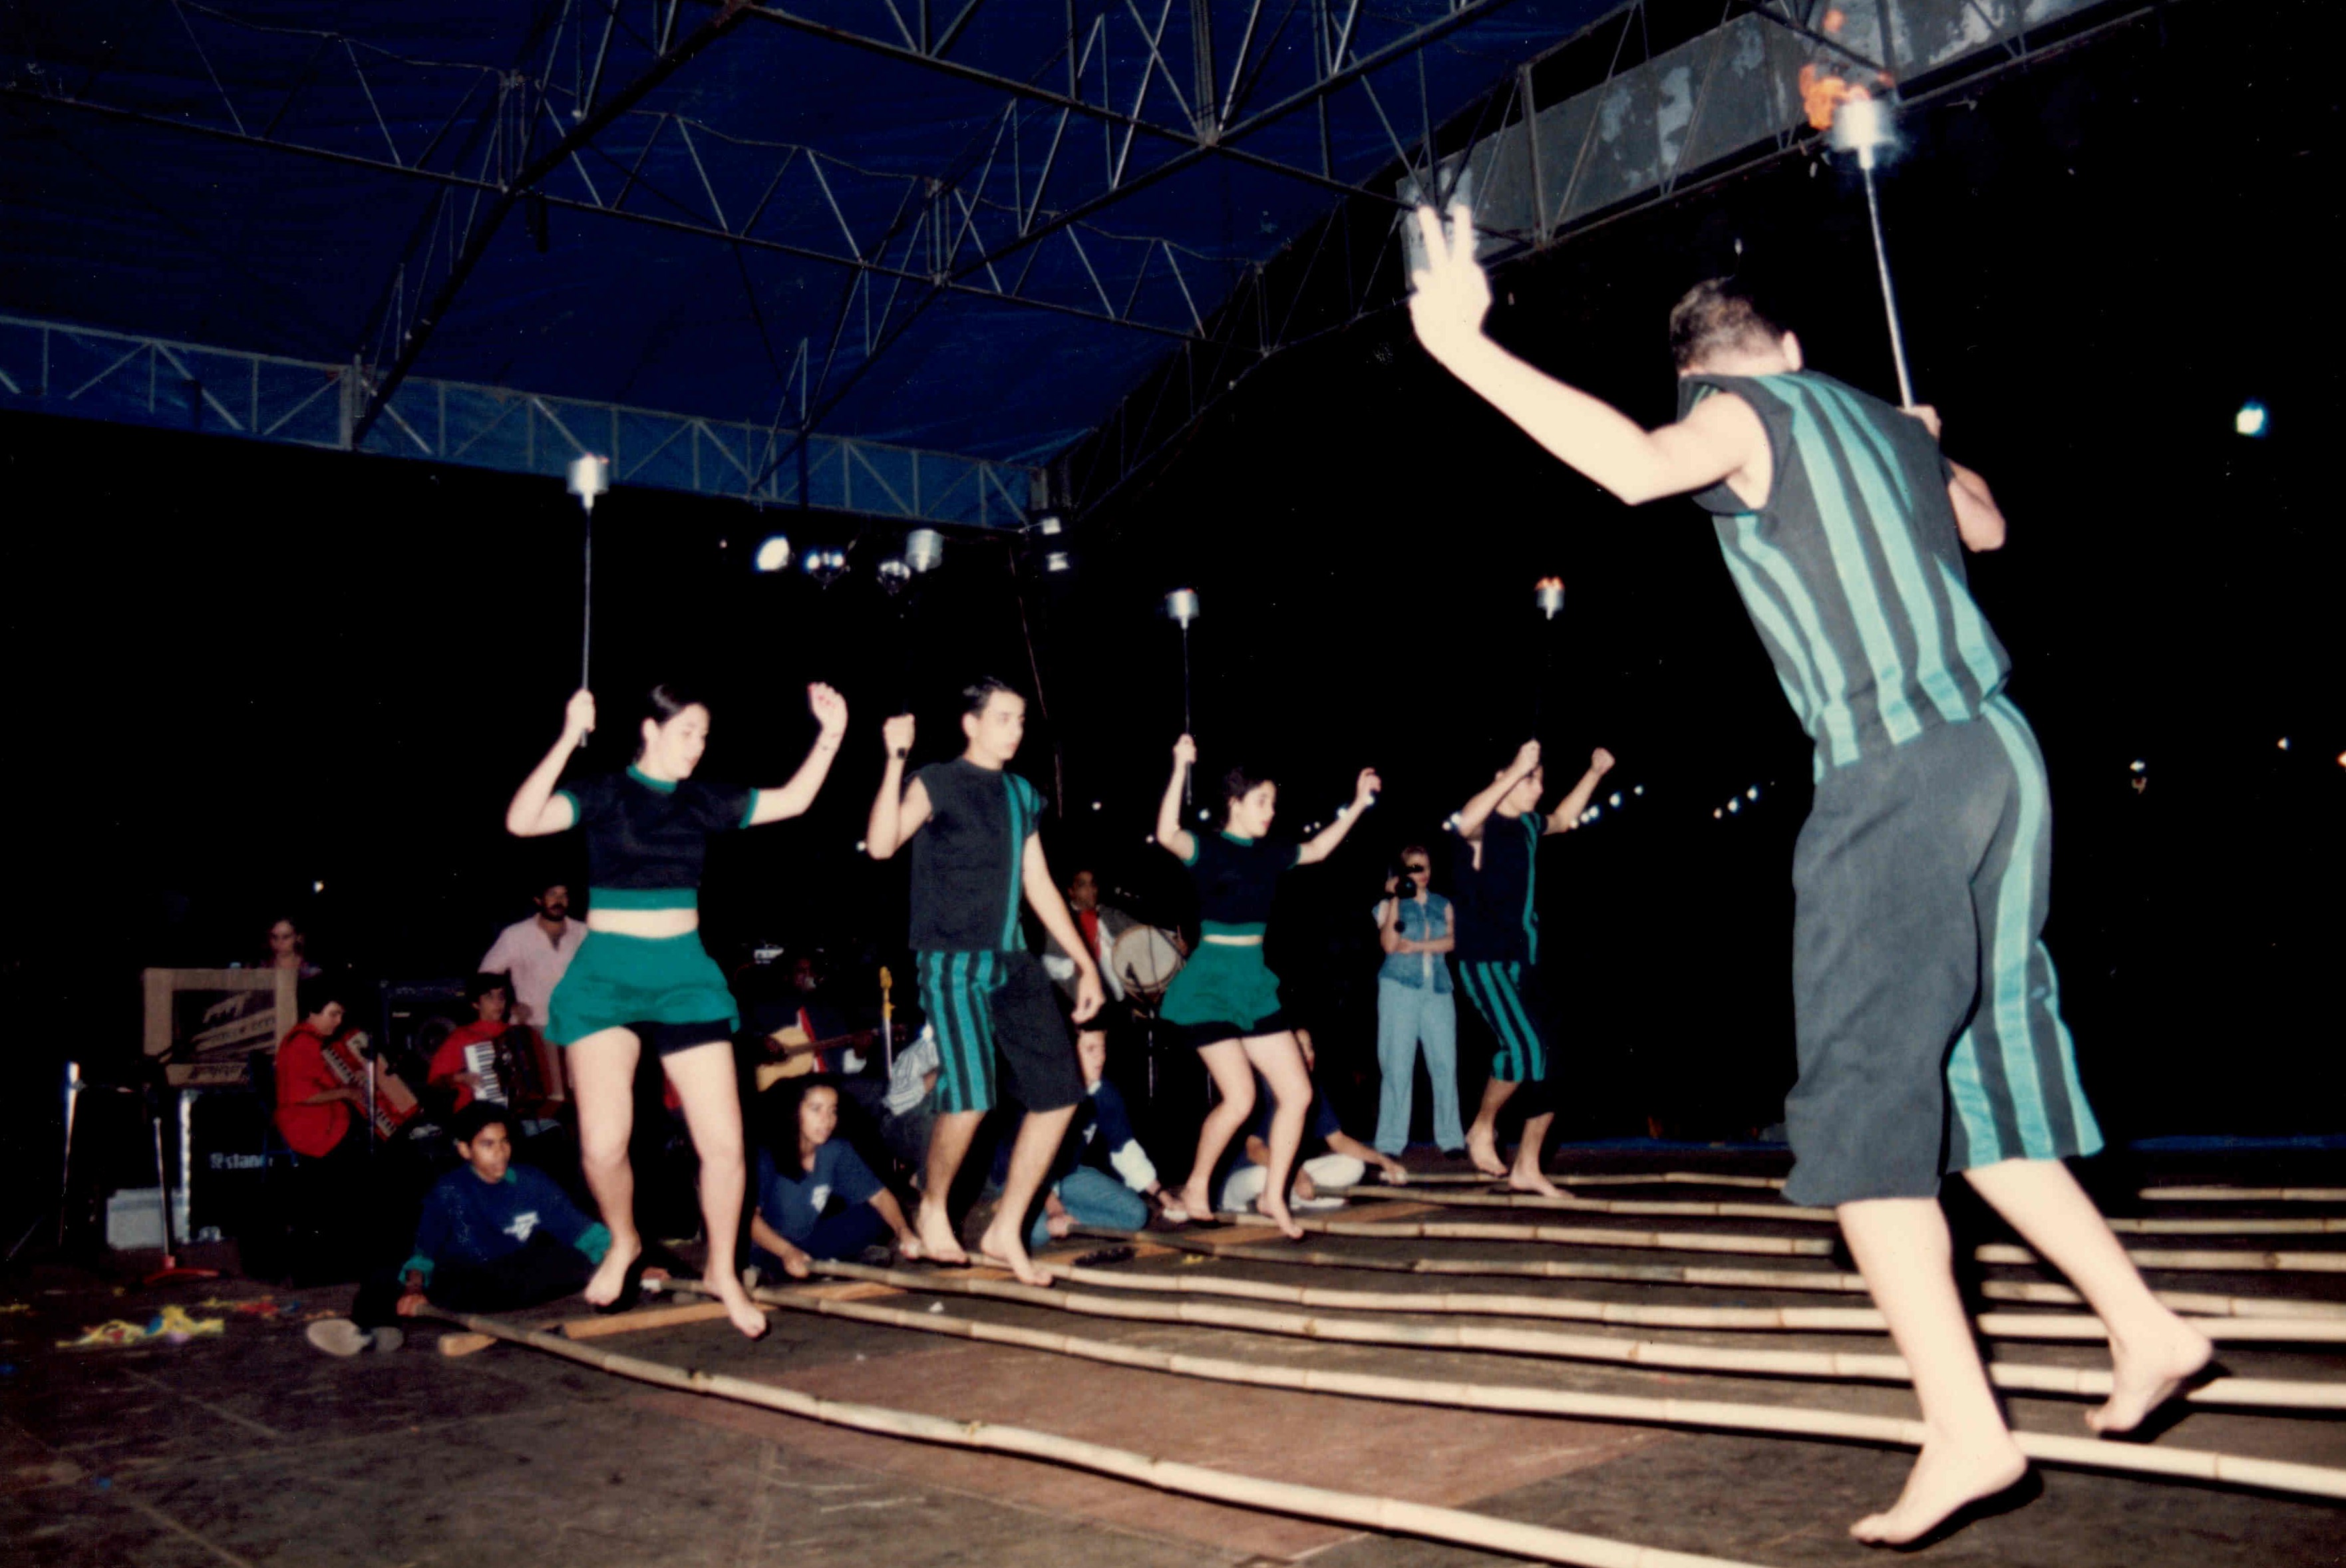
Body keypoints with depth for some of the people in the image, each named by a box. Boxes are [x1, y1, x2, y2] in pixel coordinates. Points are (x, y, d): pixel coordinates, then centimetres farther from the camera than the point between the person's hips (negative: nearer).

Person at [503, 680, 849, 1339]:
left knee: (723, 1140, -2)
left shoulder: (703, 801, 8)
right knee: (604, 1142, -14)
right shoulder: (604, 794, -4)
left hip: (685, 976, 3)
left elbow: (792, 801, 14)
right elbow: (522, 820, -21)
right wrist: (568, 741, -27)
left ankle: (722, 1271, 20)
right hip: (607, 976, -3)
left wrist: (830, 735, 6)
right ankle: (623, 1241, 20)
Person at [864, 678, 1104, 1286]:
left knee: (1059, 1093, 1)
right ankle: (933, 1208, 12)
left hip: (1014, 962, 7)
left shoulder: (1022, 795, 15)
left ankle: (1006, 1231, 15)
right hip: (954, 963, -7)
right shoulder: (938, 783, -4)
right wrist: (895, 762, -27)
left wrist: (1085, 962, 18)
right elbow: (881, 844, -21)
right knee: (970, 1100, -18)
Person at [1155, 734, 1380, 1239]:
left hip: (1255, 985, 7)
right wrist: (1180, 771, -37)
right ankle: (1196, 1187, 10)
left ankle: (1274, 1196, 16)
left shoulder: (1268, 854, 10)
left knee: (1297, 1092, 2)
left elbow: (1318, 850, 26)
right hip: (1211, 984, -7)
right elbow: (1167, 834, -31)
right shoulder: (1206, 848, -9)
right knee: (1240, 1097, -14)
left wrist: (1359, 804, 25)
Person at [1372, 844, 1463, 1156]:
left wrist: (1416, 946, -10)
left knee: (1445, 1063, -3)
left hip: (1439, 989, 3)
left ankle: (1450, 1138, 3)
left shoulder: (1442, 905, 16)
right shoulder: (1390, 903, 8)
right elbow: (1389, 944, -6)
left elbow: (1451, 941, 3)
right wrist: (1395, 900, -8)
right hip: (1399, 988, -2)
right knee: (1397, 1066, -4)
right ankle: (1391, 1142, -1)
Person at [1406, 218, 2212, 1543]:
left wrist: (1463, 346, -21)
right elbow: (1987, 525, 40)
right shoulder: (1883, 420, 22)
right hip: (1997, 753, 8)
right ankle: (2144, 1325, 23)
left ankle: (1965, 1429, -8)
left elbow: (1642, 467, -23)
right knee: (1977, 1084, 18)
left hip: (1895, 776, -8)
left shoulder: (1742, 413, 1)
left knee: (1865, 1108, -6)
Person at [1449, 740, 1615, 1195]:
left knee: (1547, 1062, 6)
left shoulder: (1528, 825, 12)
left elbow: (1563, 819, 35)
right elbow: (1466, 821, -36)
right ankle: (1482, 1131, -1)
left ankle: (1526, 1169, 17)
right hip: (1486, 962, -8)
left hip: (1525, 964, 8)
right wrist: (1515, 771, -37)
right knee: (1524, 1048, -24)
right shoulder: (1483, 825, -10)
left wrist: (1595, 773, 29)